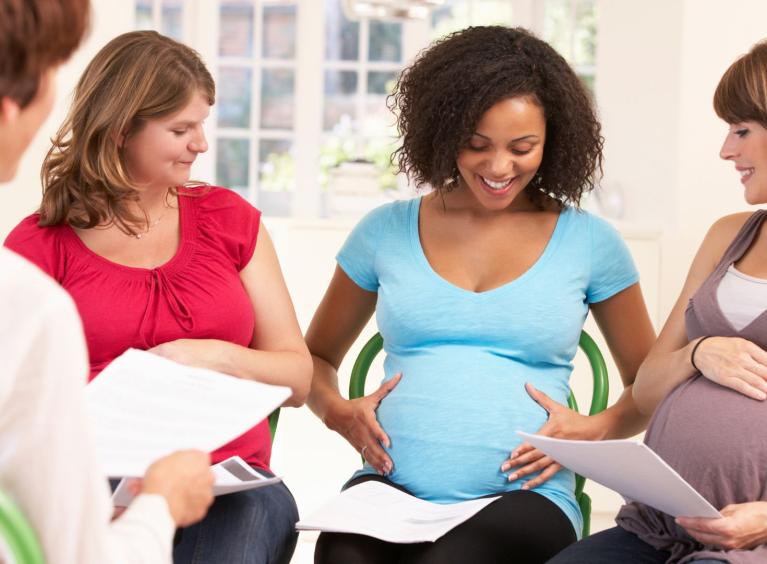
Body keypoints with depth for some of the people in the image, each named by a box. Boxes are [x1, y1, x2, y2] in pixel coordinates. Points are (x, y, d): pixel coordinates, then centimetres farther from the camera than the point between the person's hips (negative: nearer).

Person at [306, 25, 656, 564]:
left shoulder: (589, 243, 9)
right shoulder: (386, 232, 12)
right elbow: (316, 359, 24)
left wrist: (594, 430, -3)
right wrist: (338, 411, 2)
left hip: (523, 496, -1)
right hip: (391, 488, 2)